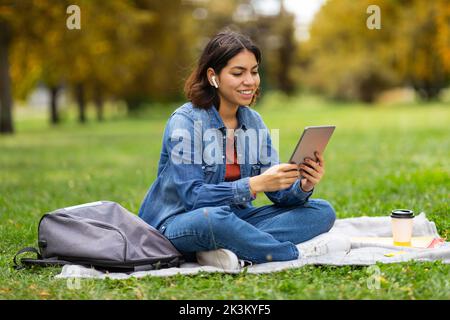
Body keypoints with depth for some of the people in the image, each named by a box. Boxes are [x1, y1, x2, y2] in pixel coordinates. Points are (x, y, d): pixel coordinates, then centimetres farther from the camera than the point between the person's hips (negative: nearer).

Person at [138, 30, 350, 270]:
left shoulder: (253, 122, 5)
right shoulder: (184, 122, -14)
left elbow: (279, 192, 1)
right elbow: (193, 196, -23)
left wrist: (303, 186, -22)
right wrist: (254, 185, -33)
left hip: (233, 219, 7)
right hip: (177, 225, -6)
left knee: (322, 211, -8)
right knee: (213, 218, -41)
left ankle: (241, 255, -27)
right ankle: (298, 252, -20)